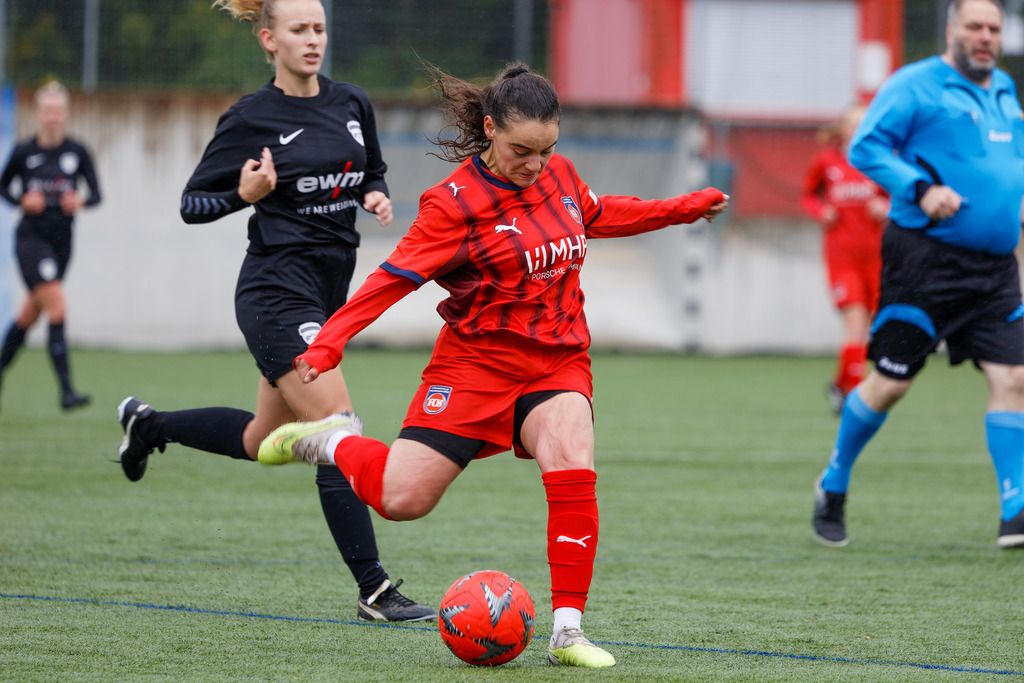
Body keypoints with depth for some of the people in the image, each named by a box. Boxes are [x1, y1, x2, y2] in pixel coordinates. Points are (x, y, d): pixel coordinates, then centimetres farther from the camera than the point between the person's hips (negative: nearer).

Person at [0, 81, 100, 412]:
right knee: (58, 310, -17)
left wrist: (81, 201, -20)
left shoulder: (77, 152, 1)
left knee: (30, 315, 15)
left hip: (61, 241, 4)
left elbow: (96, 194, 2)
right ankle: (67, 390, -18)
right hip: (31, 239, -4)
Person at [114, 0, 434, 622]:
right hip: (277, 287, -7)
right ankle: (374, 591, -11)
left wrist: (375, 194, 1)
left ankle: (149, 424, 43)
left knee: (262, 441, 19)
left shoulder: (352, 105, 7)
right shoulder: (252, 118, -9)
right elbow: (193, 203, -3)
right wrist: (245, 194, -22)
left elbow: (373, 169, 24)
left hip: (329, 290, 7)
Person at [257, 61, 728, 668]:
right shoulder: (456, 202, -14)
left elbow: (599, 215, 26)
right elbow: (397, 276, -18)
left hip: (558, 361, 4)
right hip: (478, 361, -4)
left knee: (573, 473, -25)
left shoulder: (558, 174, 4)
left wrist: (683, 208, 31)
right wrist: (330, 341, -27)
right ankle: (334, 441, 26)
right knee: (402, 499, -8)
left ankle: (568, 631, -18)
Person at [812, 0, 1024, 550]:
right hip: (926, 257, -6)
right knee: (891, 381, -1)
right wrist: (921, 189, -20)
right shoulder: (915, 86, -5)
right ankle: (833, 485, 20)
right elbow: (865, 147, -10)